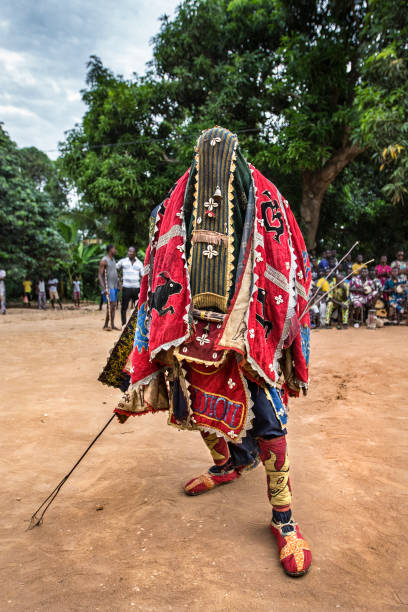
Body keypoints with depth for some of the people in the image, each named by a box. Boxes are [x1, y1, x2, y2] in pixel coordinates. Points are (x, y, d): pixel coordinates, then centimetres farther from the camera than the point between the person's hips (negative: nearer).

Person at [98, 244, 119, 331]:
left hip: (114, 286, 8)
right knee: (110, 305, -12)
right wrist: (104, 288, -22)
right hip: (108, 287, -8)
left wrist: (118, 285, 18)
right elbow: (99, 275, -14)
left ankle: (112, 325, 10)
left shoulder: (113, 259, 17)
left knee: (114, 306, 6)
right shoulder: (104, 260, -10)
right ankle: (106, 325, -3)